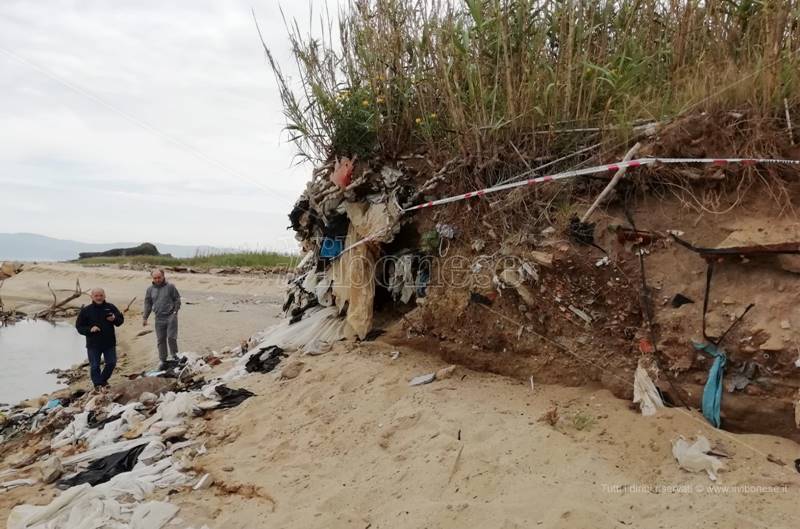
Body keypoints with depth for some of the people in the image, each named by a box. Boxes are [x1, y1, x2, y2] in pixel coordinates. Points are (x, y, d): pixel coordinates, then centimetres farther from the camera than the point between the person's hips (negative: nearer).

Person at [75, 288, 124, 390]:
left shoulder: (110, 307, 0)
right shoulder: (86, 310, -5)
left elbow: (121, 319, 9)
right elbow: (79, 326, -1)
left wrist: (114, 319, -14)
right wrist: (90, 329, -19)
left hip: (109, 343, 2)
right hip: (93, 344, -2)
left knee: (111, 363, 10)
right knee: (94, 366, 2)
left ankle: (103, 380, 32)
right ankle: (98, 384, 17)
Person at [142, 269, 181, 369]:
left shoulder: (170, 287, -1)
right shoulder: (150, 289, 9)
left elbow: (177, 299, 2)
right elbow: (147, 304, 13)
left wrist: (175, 312, -7)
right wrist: (145, 318, 10)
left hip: (171, 316, -3)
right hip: (159, 318, 4)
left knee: (171, 337, -8)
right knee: (160, 340, 7)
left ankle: (173, 355, 10)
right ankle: (162, 360, 16)